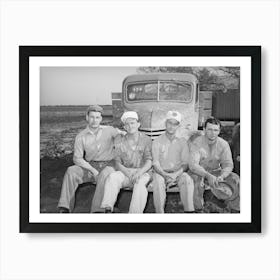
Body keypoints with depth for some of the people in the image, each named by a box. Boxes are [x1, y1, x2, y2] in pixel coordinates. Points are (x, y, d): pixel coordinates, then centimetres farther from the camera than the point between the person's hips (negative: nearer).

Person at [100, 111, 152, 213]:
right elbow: (118, 163, 3)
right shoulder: (119, 140, 8)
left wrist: (139, 172, -26)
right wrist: (128, 172, -17)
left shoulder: (146, 140, 3)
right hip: (125, 171, 2)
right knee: (112, 177, -29)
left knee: (140, 183, -35)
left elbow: (149, 162, -6)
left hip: (142, 172, -2)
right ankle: (107, 209, -38)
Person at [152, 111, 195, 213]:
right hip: (162, 172, -1)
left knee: (187, 180, -31)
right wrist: (166, 175, -21)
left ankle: (189, 210, -27)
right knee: (158, 181, -34)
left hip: (178, 173, 1)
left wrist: (175, 175, -15)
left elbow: (185, 163, 4)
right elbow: (155, 163, -2)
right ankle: (159, 212, -30)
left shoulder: (182, 142, 10)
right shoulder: (157, 141, 6)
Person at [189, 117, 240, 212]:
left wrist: (221, 177, -36)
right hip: (199, 172, -3)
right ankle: (198, 209, -19)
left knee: (235, 179, -19)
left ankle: (234, 209, -5)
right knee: (198, 179, -37)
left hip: (215, 171, 3)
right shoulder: (196, 143, -18)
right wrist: (208, 176, -44)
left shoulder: (224, 144, -8)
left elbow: (228, 165, -13)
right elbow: (193, 165, -28)